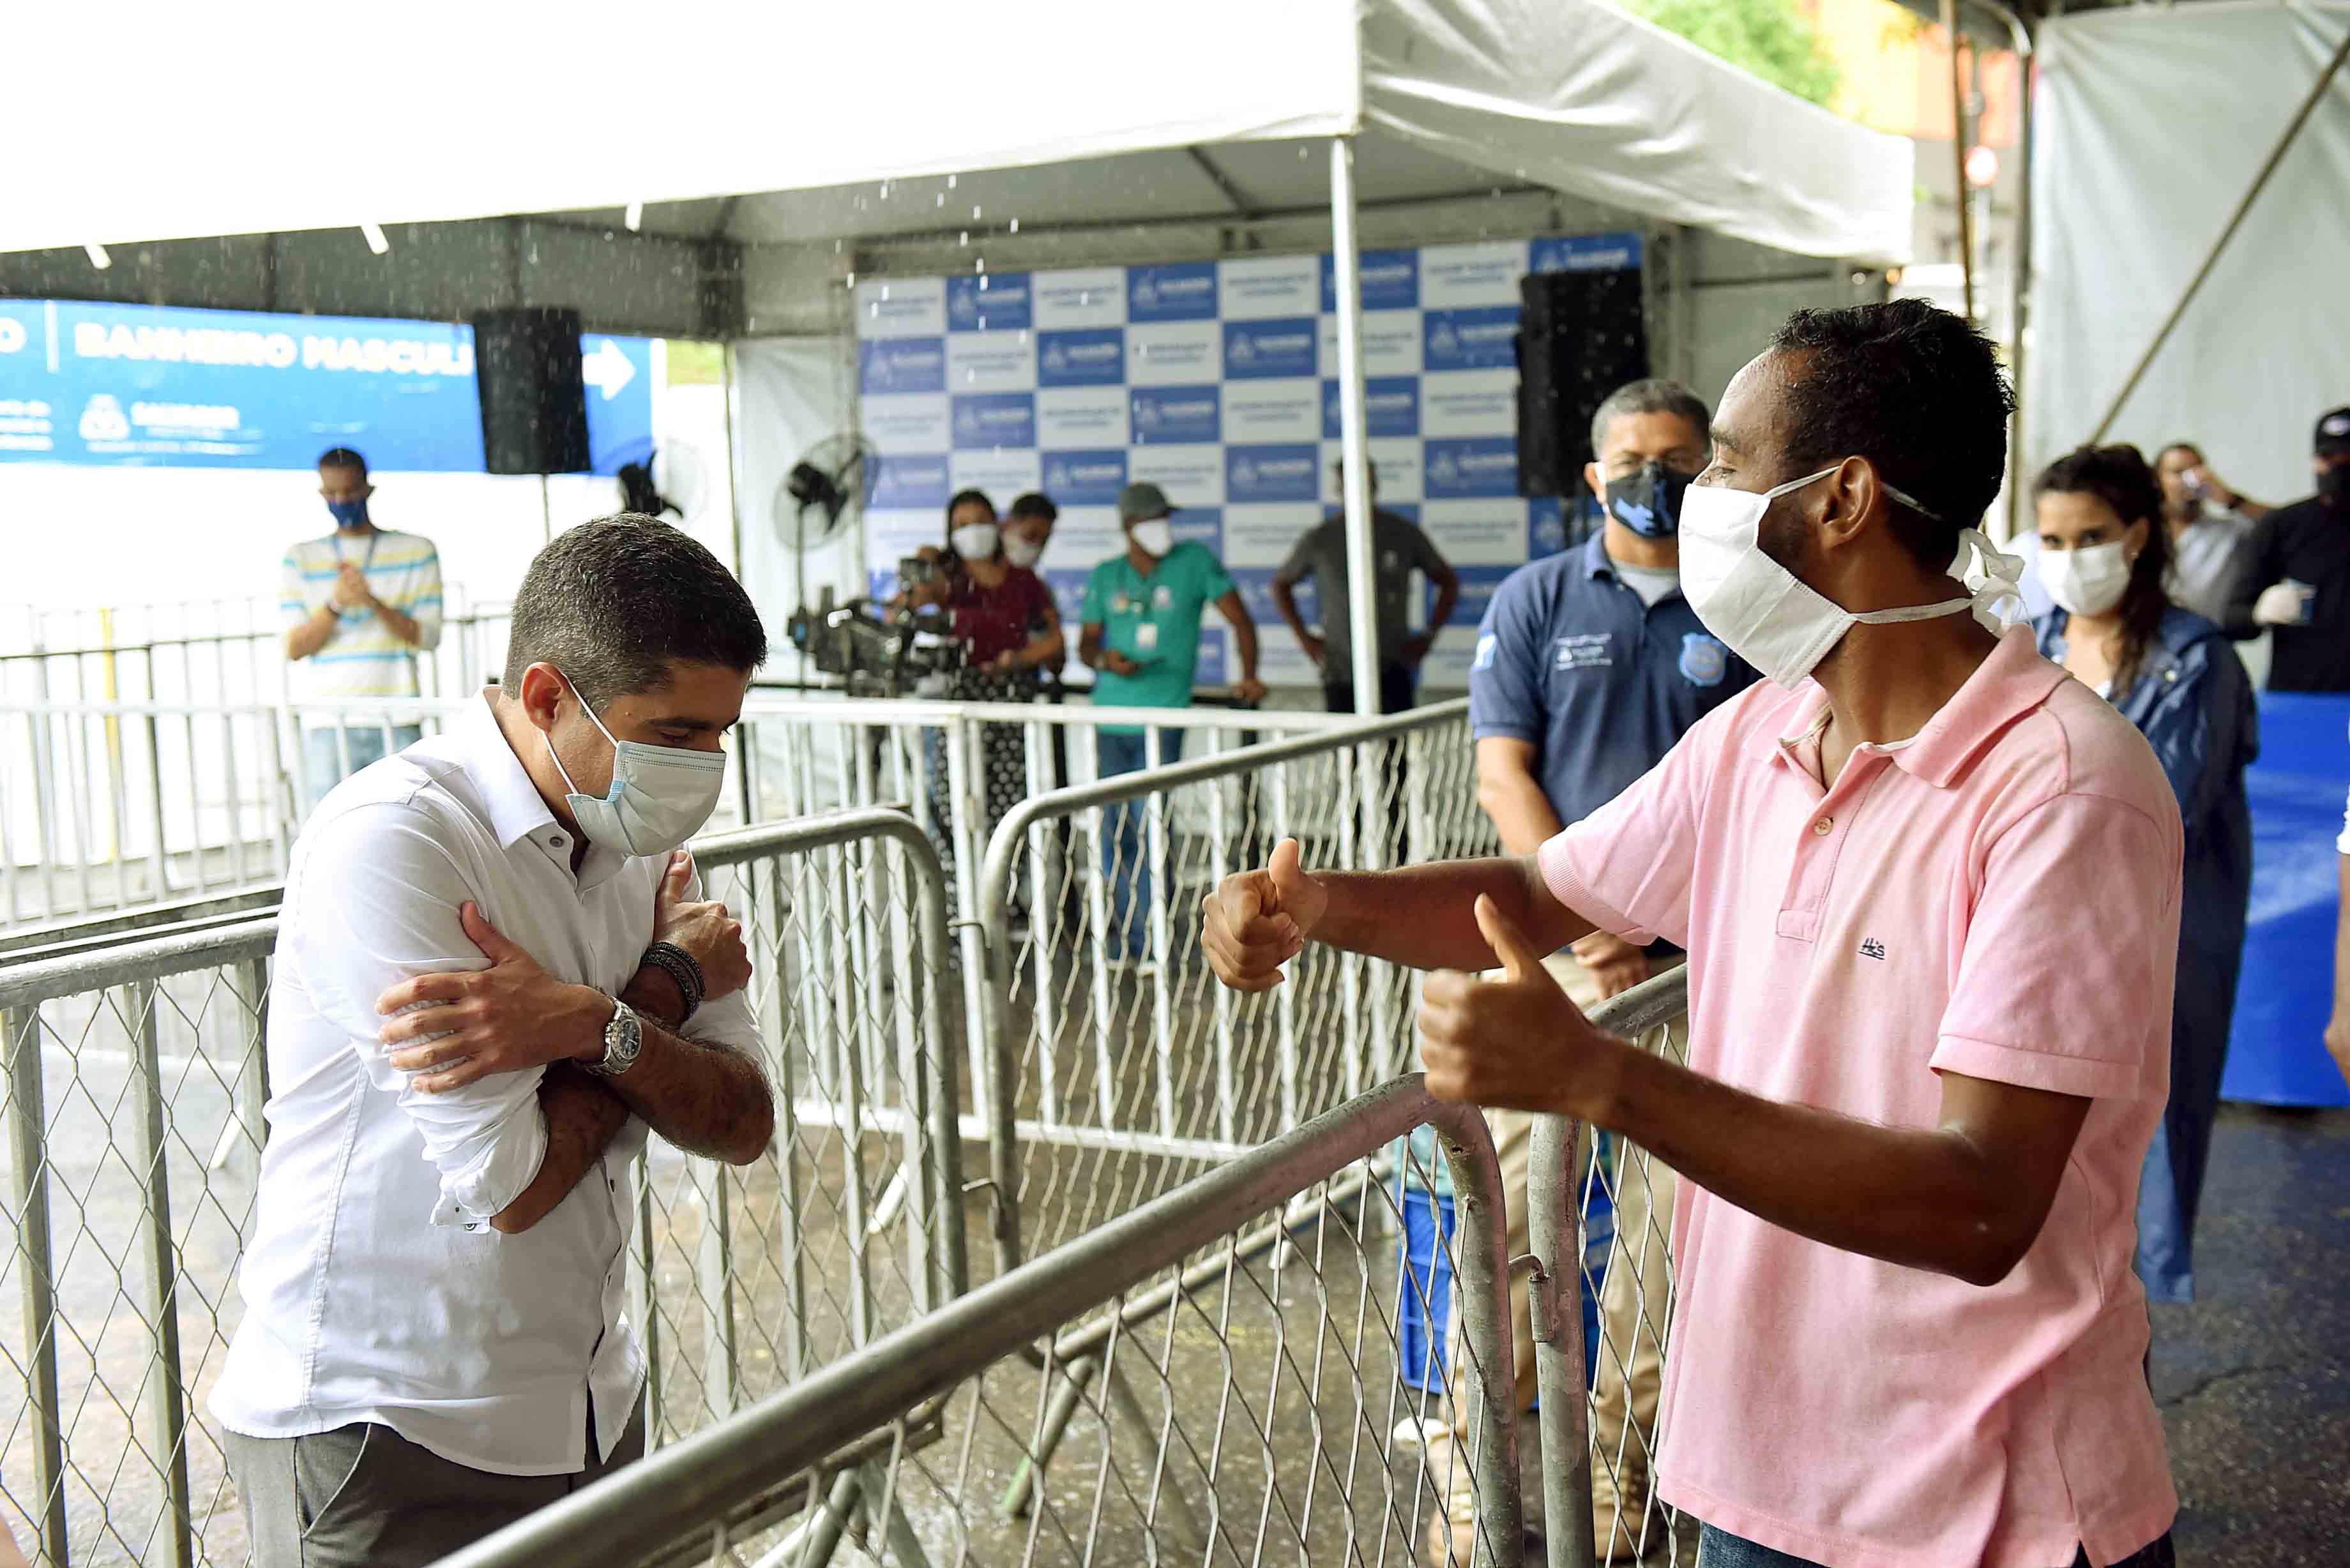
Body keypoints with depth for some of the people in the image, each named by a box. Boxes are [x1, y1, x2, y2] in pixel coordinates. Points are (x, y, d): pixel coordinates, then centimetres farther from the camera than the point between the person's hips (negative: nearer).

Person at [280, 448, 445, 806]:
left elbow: (429, 637, 1)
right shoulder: (301, 558, 11)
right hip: (328, 726, 0)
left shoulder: (416, 551, 10)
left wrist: (374, 602, -15)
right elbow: (294, 648, 3)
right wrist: (335, 605, -14)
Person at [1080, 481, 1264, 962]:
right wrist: (1104, 660, -8)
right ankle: (1124, 936, 19)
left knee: (1150, 827, -10)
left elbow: (1240, 619, 3)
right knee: (1116, 829, 7)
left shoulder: (1195, 561, 1)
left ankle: (1152, 941, -3)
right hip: (1111, 718, 4)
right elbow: (1086, 642, 14)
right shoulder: (1105, 577, 10)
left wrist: (1249, 675, -9)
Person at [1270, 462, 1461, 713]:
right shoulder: (1319, 540, 3)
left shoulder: (1405, 534, 3)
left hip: (1394, 668, 0)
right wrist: (1304, 637, 7)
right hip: (1340, 673, 1)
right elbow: (1281, 584, 17)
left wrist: (1430, 634, 4)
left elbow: (1448, 581, 14)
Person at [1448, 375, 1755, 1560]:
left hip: (1695, 960, 1)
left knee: (1669, 1219, 5)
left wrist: (1669, 930, -7)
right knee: (1513, 1206, -2)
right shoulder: (1535, 600, 6)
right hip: (1556, 946, -1)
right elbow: (1503, 774, 0)